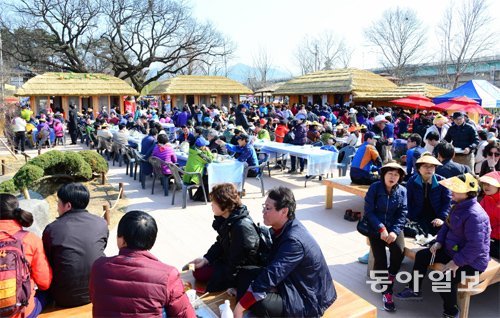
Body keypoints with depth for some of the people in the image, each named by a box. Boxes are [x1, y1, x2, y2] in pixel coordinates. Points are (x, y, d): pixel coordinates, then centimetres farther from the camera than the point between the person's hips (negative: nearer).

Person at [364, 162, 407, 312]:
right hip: (376, 227, -1)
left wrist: (395, 231, -17)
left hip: (394, 227, 2)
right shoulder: (375, 187, -6)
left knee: (399, 251, -26)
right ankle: (386, 292, 4)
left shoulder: (402, 191, 1)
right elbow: (368, 211, -8)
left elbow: (402, 214, -2)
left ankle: (387, 286, -6)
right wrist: (381, 228, -18)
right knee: (380, 259, -17)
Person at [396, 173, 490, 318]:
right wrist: (439, 242, 1)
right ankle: (414, 290, 22)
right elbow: (447, 226, 15)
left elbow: (475, 246, -31)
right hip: (452, 250, 10)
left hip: (471, 261, -10)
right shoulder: (459, 206, 2)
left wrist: (457, 262, -27)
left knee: (444, 278, -27)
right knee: (422, 255, 8)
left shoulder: (474, 214, -30)